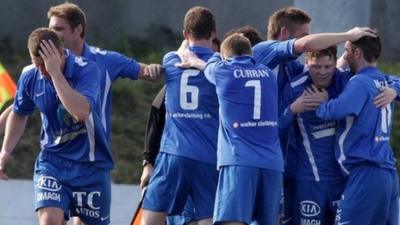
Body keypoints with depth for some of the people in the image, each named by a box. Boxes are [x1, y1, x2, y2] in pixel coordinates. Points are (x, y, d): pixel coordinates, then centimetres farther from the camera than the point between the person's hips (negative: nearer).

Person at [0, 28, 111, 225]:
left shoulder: (87, 70, -18)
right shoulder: (29, 76, -4)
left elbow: (81, 112, -37)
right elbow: (19, 114, 17)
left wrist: (55, 71, -35)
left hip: (90, 165, -2)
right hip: (51, 162, 2)